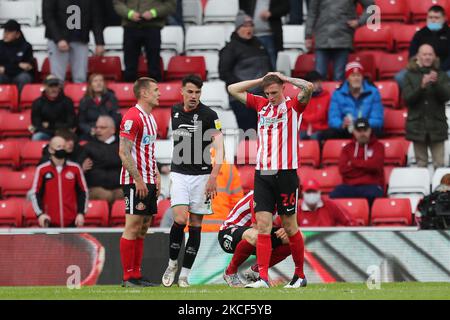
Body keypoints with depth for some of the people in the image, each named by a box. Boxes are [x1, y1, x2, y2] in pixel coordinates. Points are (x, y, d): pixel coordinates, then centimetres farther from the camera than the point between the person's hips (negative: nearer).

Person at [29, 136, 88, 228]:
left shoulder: (75, 168, 5)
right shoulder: (42, 170, 1)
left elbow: (83, 192, 11)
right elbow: (35, 194, 3)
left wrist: (81, 213, 1)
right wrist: (40, 214, -10)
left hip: (71, 222, 2)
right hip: (50, 222, -2)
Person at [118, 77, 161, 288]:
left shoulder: (150, 118, 16)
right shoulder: (132, 117, -13)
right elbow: (124, 152, -18)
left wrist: (156, 176, 16)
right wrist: (138, 180, -19)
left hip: (148, 182, 9)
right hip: (135, 182, -9)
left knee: (143, 229, 9)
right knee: (133, 227, -7)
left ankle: (136, 274, 12)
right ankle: (128, 277, -5)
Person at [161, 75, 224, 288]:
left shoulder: (209, 115, -7)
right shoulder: (174, 112, 6)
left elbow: (219, 149, -13)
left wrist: (213, 177, -24)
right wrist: (167, 170, 20)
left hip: (202, 175, -2)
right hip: (179, 174, 2)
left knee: (195, 224, 0)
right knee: (180, 219, -15)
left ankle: (185, 274, 7)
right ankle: (172, 264, 6)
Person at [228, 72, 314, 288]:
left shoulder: (293, 106, 0)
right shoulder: (261, 104, 13)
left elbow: (308, 88, -19)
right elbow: (233, 89, 18)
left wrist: (285, 78, -6)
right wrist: (262, 80, 10)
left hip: (286, 173, -4)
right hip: (262, 174, 4)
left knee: (289, 227, 4)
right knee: (263, 225, -5)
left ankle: (300, 275, 18)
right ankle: (263, 278, -9)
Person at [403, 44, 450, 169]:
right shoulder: (410, 76, 4)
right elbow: (407, 98, -5)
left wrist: (436, 83, -23)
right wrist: (422, 86, -20)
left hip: (437, 126, 0)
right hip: (418, 126, 0)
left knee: (439, 164, -6)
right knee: (421, 164, 2)